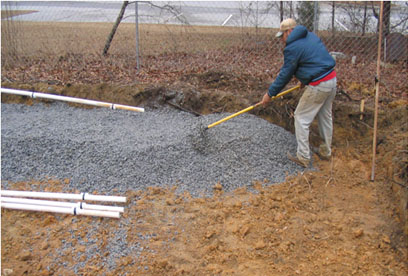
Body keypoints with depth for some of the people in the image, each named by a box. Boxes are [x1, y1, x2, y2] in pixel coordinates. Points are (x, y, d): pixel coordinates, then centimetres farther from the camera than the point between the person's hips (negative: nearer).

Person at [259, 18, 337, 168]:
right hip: (332, 79, 9)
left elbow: (285, 74, -9)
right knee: (325, 116, 22)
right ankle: (326, 151, 36)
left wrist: (270, 94, 0)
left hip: (318, 86, -9)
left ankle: (303, 157, 8)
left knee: (301, 118, 3)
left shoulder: (292, 47, -13)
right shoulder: (310, 36, 13)